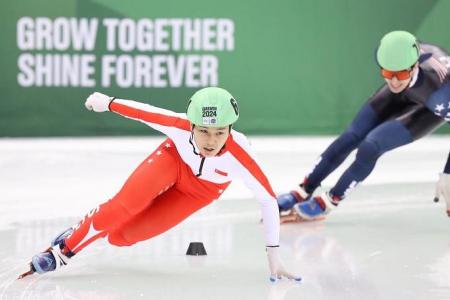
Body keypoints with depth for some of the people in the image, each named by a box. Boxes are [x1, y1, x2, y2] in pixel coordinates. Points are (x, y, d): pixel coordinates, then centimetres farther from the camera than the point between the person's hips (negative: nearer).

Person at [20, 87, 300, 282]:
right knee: (125, 205, -24)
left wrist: (274, 257, -32)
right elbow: (144, 111, -20)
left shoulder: (239, 154, -41)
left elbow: (269, 200, -34)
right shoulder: (180, 126, -38)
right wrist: (108, 102, -2)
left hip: (201, 190, 0)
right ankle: (62, 250, -6)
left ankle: (99, 226, 24)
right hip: (173, 159, 0)